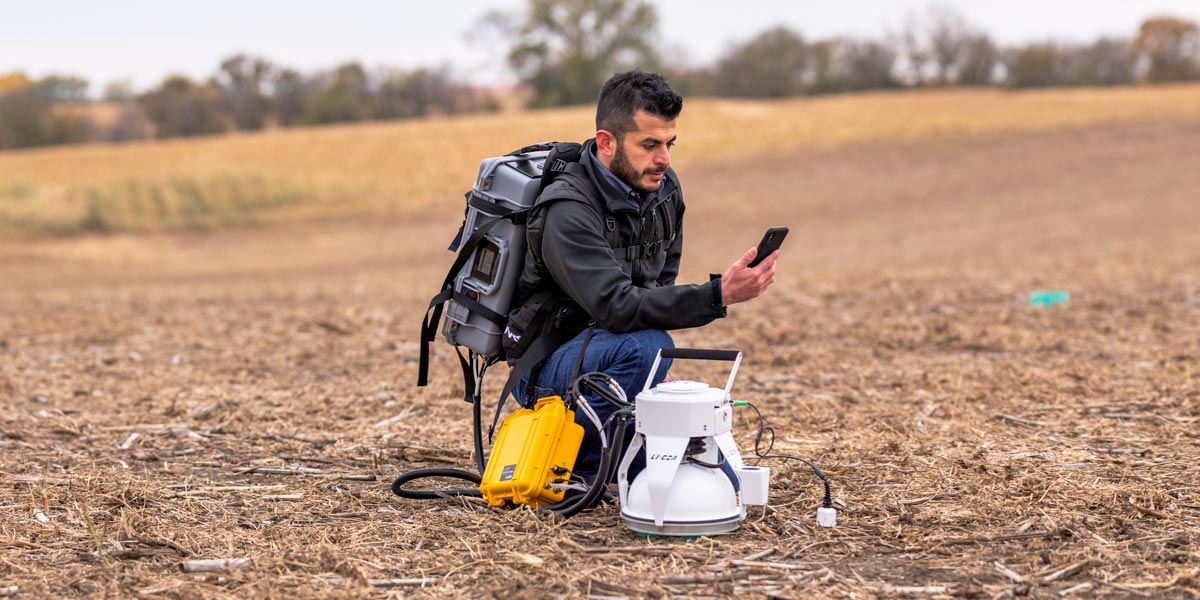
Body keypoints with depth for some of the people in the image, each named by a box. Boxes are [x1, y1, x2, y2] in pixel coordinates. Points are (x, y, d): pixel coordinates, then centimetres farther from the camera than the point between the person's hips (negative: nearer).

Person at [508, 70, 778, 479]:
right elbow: (617, 308, -36)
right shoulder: (569, 210, -25)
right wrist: (718, 296, -43)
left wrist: (657, 374, 0)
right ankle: (567, 460, -15)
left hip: (615, 355, 7)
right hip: (546, 369, -7)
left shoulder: (664, 189, 0)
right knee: (645, 347, -37)